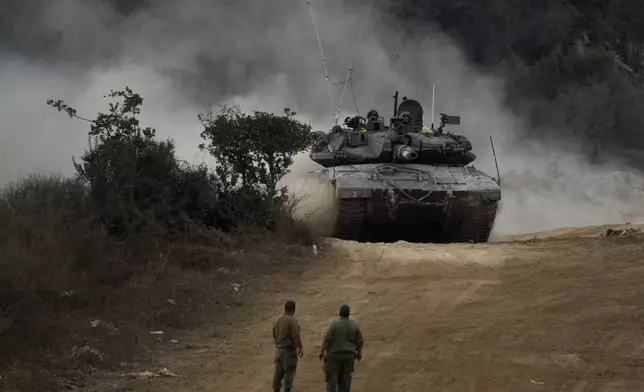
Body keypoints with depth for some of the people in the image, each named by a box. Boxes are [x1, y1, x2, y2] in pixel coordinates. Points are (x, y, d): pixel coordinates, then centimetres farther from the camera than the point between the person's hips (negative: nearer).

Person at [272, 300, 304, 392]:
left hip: (278, 350, 7)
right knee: (289, 372, -1)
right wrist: (300, 348, -10)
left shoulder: (277, 321, 9)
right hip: (289, 350, -7)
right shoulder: (292, 321, -16)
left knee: (279, 371, 11)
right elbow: (296, 337, -19)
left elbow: (274, 336, 19)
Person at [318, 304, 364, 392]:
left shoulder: (335, 324, -14)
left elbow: (327, 339, -15)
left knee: (332, 378, 0)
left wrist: (322, 352, -4)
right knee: (345, 378, 10)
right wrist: (359, 352, 17)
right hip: (348, 356, 4)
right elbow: (360, 341, 1)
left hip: (334, 355, -4)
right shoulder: (354, 325, -3)